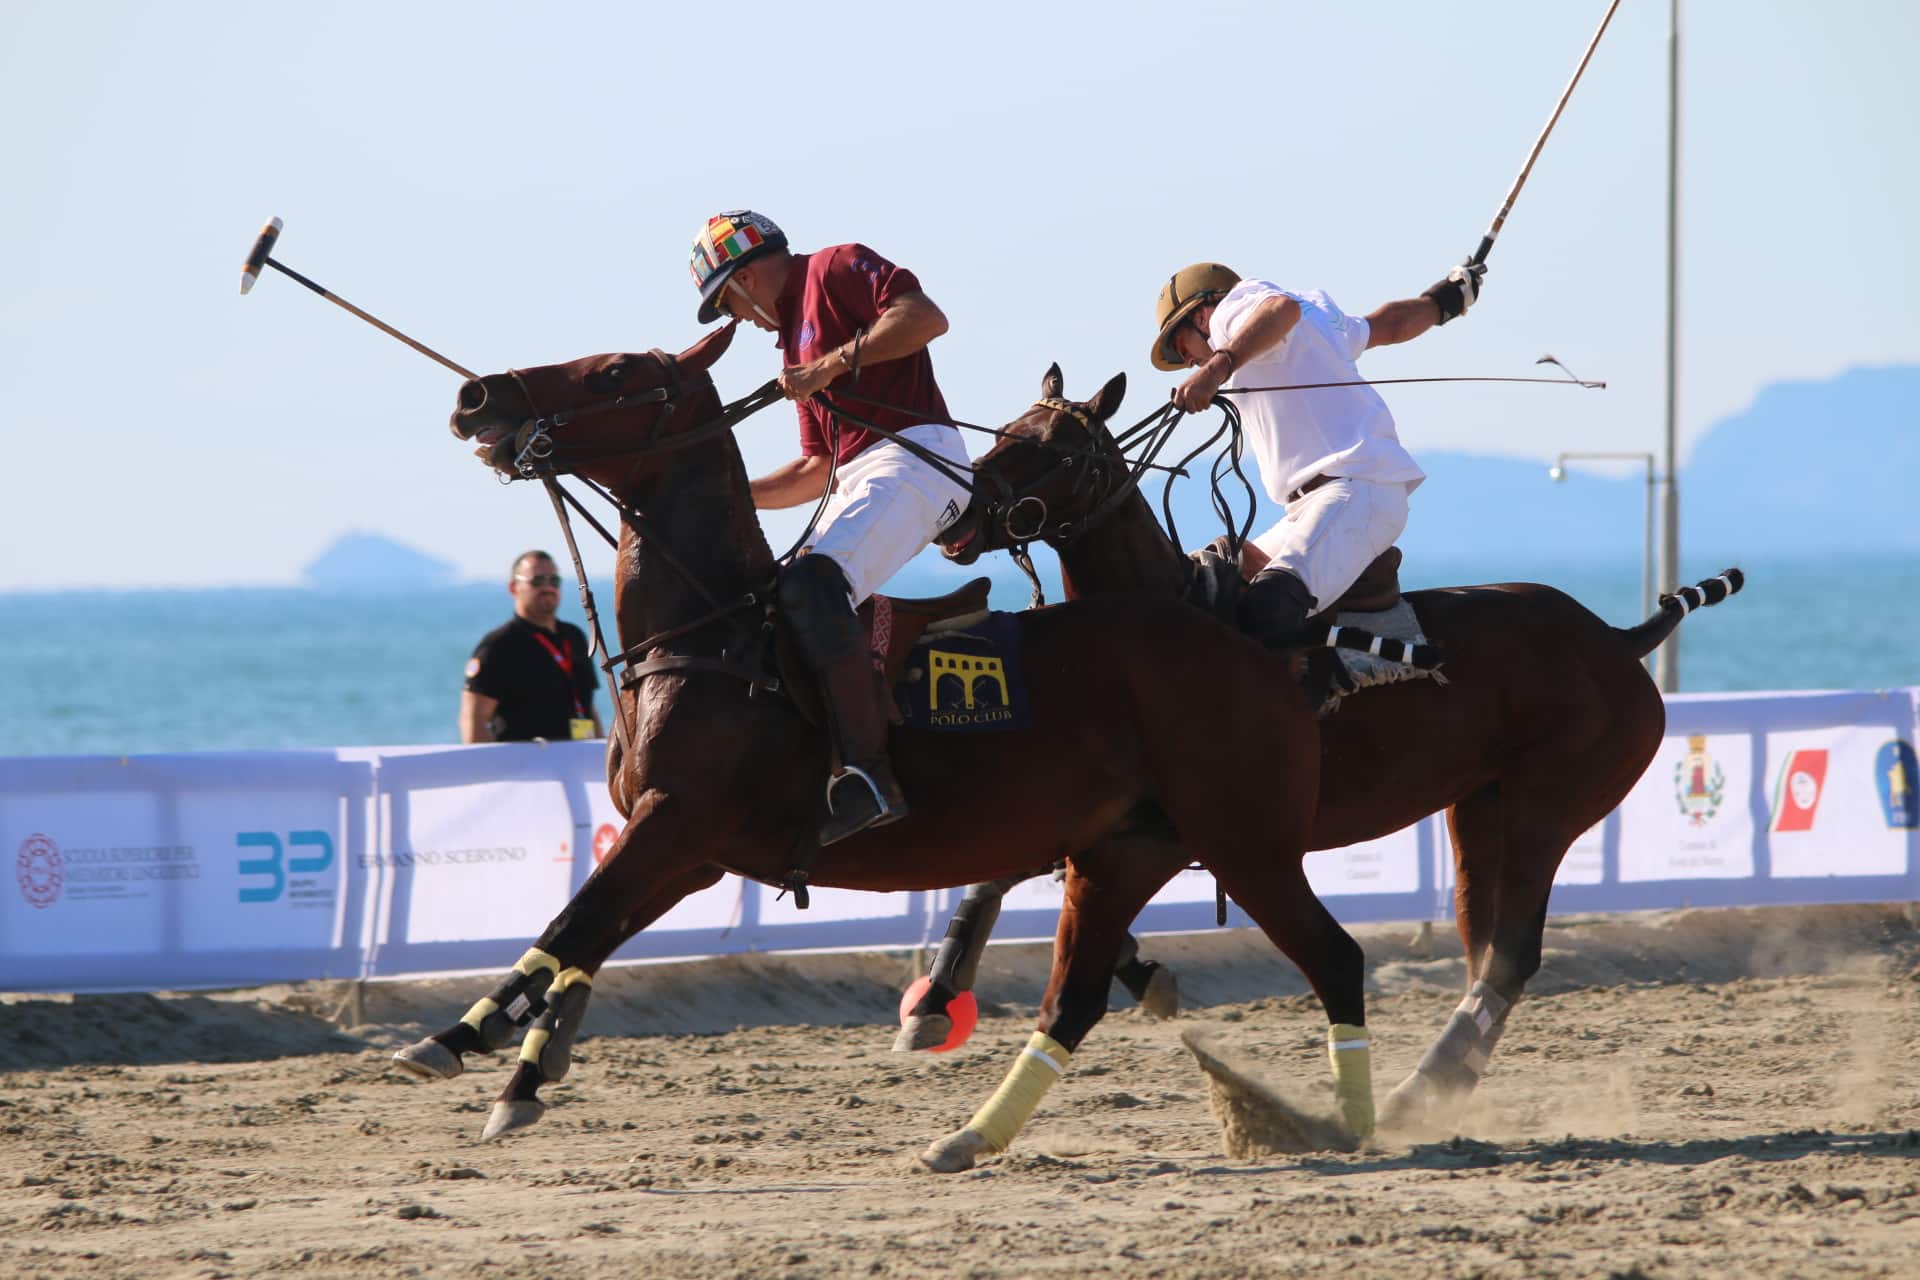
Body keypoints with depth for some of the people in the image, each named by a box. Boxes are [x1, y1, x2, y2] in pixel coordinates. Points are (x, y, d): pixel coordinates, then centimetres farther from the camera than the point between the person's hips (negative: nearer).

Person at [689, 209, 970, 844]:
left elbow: (926, 317, -15)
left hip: (915, 458, -11)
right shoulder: (796, 335, 30)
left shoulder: (837, 269, 3)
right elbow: (817, 469, 32)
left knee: (810, 585, -30)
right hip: (856, 480, 11)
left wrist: (832, 364, -16)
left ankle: (869, 774, -37)